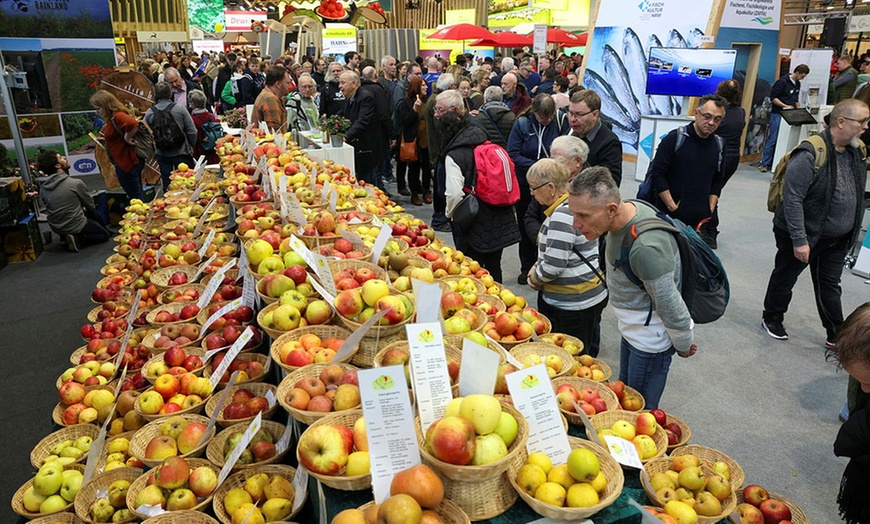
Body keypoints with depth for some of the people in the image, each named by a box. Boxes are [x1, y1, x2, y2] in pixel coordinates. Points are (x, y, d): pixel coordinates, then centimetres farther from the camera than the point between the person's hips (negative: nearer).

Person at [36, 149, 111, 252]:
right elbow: (90, 205, -5)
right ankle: (78, 239, -7)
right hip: (76, 227, -7)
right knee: (105, 235, 15)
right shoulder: (75, 183, -19)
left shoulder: (42, 187, -3)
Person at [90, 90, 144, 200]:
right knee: (137, 195, 18)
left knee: (135, 198, -2)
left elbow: (132, 124, -39)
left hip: (127, 163, -11)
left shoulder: (117, 116, -19)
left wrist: (127, 138, -25)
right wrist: (105, 136, 10)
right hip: (132, 161, 11)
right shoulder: (112, 118, 14)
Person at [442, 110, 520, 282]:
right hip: (501, 222, 7)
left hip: (476, 225, -6)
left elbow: (454, 194, -20)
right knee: (494, 266, 19)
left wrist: (450, 213, -1)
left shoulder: (453, 156, -10)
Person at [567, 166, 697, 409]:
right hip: (632, 330, 9)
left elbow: (671, 308, -27)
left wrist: (685, 345, -7)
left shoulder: (645, 248, -38)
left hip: (650, 341, -9)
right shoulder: (630, 207, -7)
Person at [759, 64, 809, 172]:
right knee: (772, 139, -9)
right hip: (778, 114, -7)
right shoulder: (782, 81, -7)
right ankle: (764, 163, -6)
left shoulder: (797, 84, 16)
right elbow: (773, 98, -12)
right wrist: (786, 106, -17)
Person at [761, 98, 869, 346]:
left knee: (830, 286, 17)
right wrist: (799, 240, -25)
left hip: (836, 240, 7)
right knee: (785, 279, 13)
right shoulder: (811, 154, -23)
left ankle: (836, 336, 28)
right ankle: (771, 319, 34)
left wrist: (850, 233, 11)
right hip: (802, 236, -7)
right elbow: (792, 199, -25)